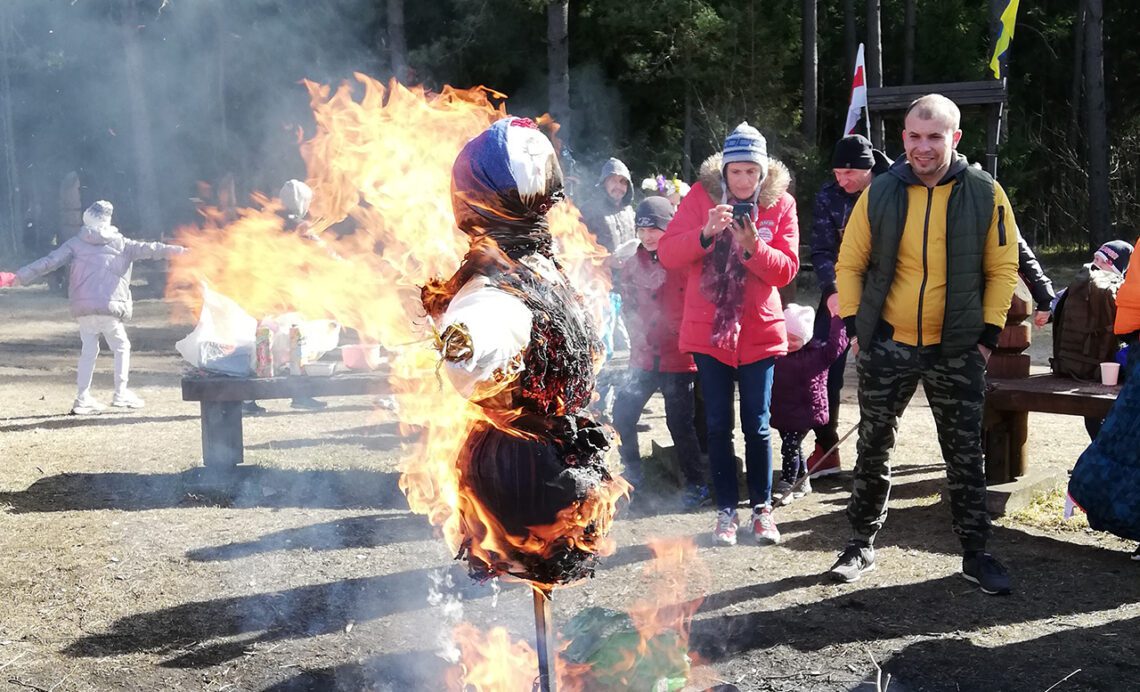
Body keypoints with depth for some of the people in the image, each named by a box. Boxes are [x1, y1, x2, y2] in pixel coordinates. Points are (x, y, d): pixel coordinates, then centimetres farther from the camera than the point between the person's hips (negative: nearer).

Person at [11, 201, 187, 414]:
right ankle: (121, 394, 6)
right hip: (109, 307, -3)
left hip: (83, 308, 3)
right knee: (122, 347, 12)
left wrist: (23, 275, 5)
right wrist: (172, 250, -4)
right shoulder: (119, 243, 6)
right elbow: (145, 249, -1)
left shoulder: (76, 244, 10)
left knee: (88, 350, 12)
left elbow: (51, 261, 4)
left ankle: (83, 398, 9)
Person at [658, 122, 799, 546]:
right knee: (718, 425, 6)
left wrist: (754, 245, -24)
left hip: (759, 332, 0)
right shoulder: (701, 196, -4)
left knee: (757, 425, 5)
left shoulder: (780, 204, -2)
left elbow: (786, 270, -7)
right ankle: (726, 510, 17)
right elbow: (667, 254, -11)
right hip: (708, 331, 0)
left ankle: (762, 508, 21)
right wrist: (706, 233, -27)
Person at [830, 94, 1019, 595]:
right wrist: (854, 325, -1)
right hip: (886, 347, 1)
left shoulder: (985, 194, -5)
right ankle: (861, 545, 24)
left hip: (957, 351, -1)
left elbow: (1002, 268, 1)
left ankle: (975, 553, 21)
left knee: (965, 456, 7)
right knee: (872, 451, 9)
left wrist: (988, 334, -4)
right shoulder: (880, 193, -3)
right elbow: (850, 264, 5)